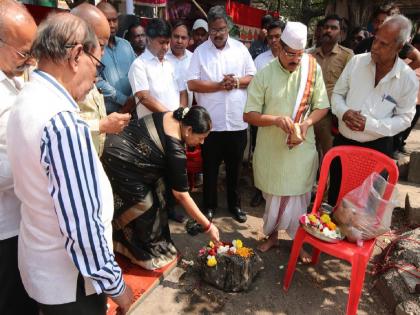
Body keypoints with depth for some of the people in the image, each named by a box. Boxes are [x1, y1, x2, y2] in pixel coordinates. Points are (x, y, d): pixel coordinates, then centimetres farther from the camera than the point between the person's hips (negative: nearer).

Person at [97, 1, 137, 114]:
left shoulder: (126, 44, 12)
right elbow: (98, 82, -14)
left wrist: (134, 98, -6)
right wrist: (124, 100, -14)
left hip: (132, 109, 5)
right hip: (107, 113, -5)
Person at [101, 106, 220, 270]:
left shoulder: (172, 117, -6)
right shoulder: (175, 150, -27)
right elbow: (181, 195, -21)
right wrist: (208, 226, -13)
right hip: (118, 163, -9)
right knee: (144, 211, 1)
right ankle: (148, 255, 22)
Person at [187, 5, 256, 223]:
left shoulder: (240, 48, 6)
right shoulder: (200, 51, 0)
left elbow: (254, 78, 6)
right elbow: (192, 84, -8)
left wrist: (237, 82, -13)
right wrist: (219, 85, -16)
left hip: (237, 121, 2)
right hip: (211, 122, -1)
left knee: (234, 167, 14)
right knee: (210, 168, 10)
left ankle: (234, 204, 32)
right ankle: (209, 205, 28)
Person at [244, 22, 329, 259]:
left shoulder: (313, 69, -4)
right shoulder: (264, 75, -9)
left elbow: (323, 106, 1)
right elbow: (248, 115, -9)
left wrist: (306, 123, -18)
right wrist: (275, 119, -25)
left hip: (302, 148, 1)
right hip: (271, 148, 0)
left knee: (299, 197, 11)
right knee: (274, 197, 15)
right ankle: (272, 235, 38)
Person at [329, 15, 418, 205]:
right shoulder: (356, 62, -6)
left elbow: (404, 118, -4)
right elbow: (337, 93, 4)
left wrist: (370, 124, -20)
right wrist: (343, 112, -18)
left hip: (376, 148, -2)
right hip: (343, 141, 2)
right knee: (335, 195, 18)